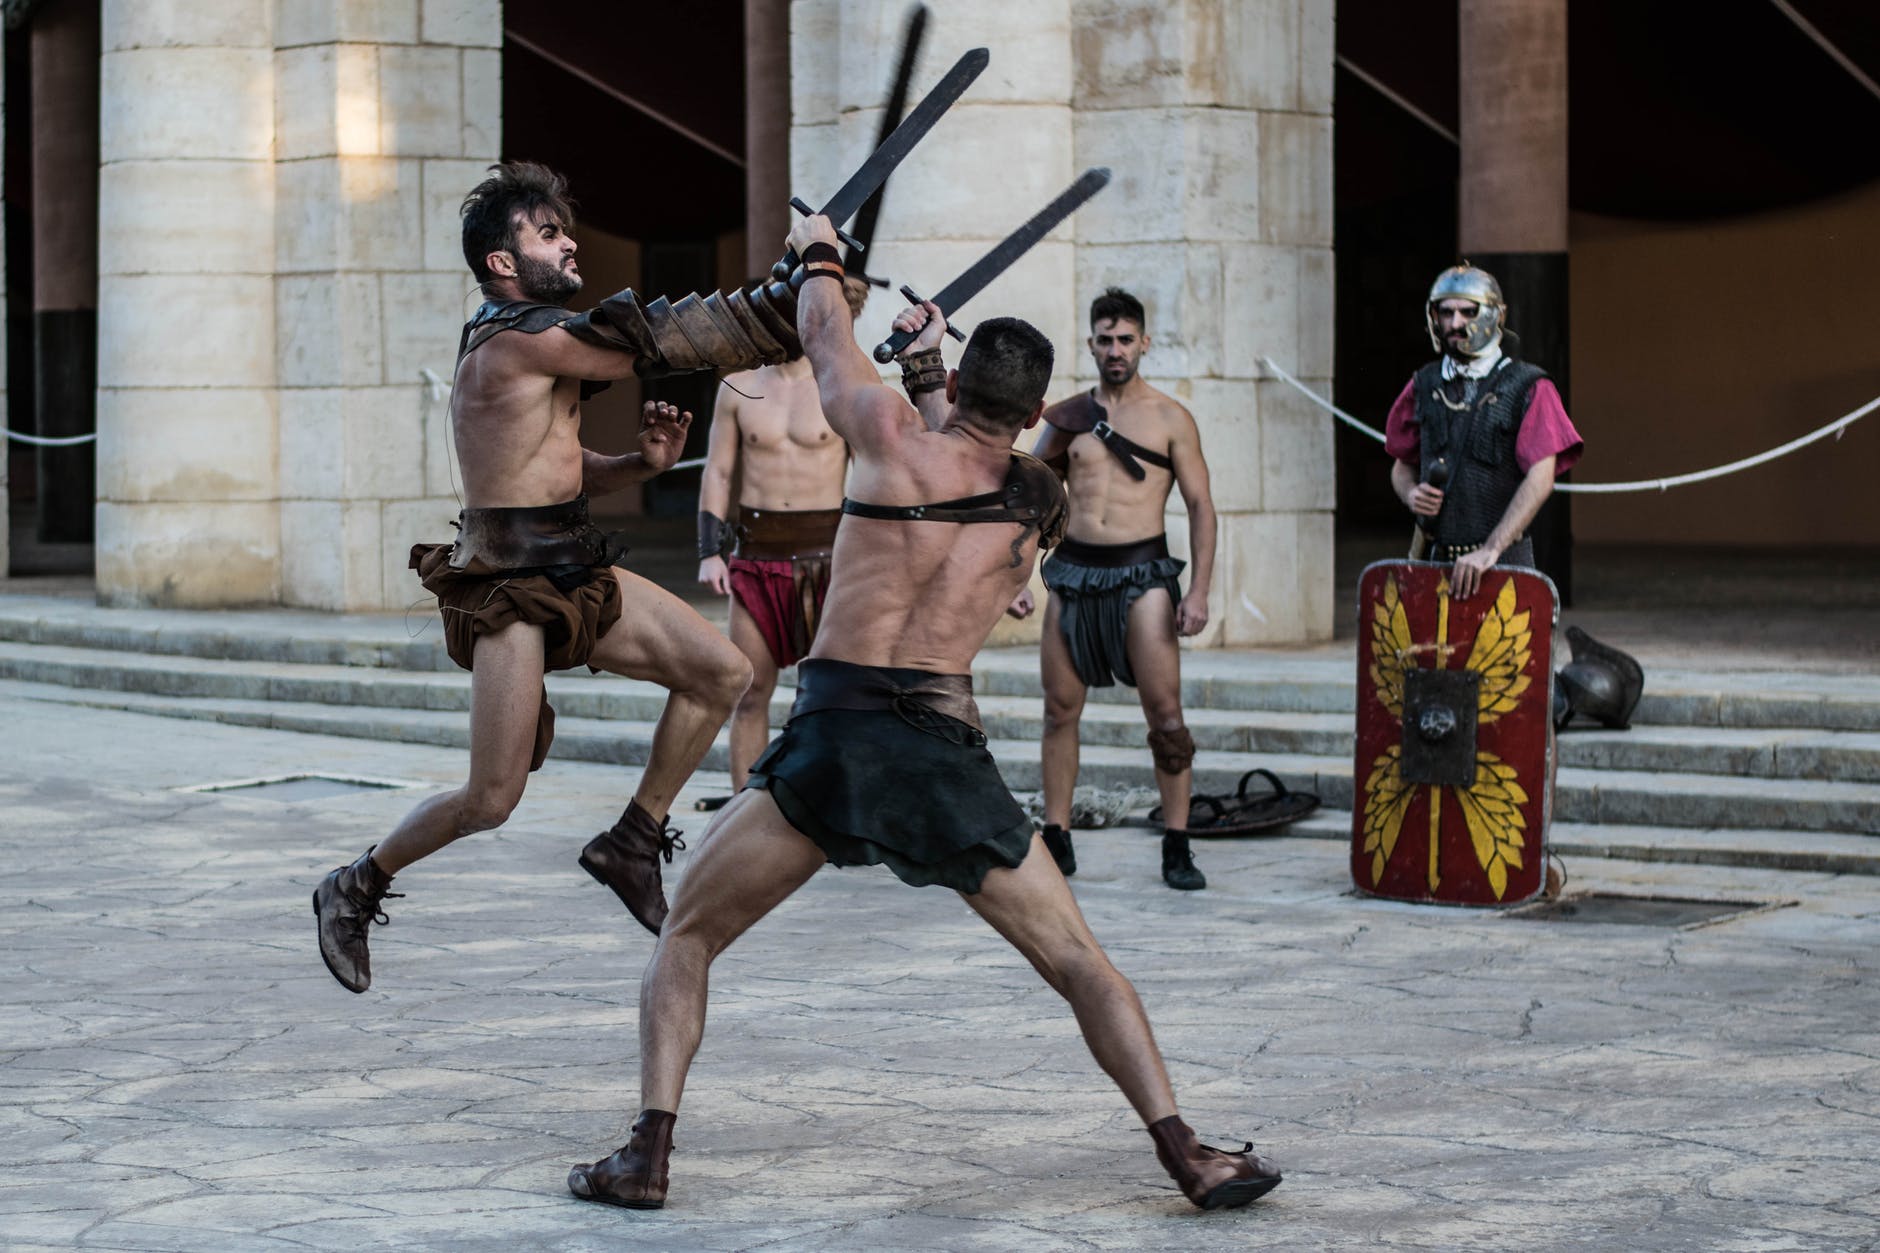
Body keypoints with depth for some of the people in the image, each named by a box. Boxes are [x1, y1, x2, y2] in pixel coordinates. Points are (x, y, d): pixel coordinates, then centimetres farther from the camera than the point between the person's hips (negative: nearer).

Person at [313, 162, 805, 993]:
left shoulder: (531, 336, 14)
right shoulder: (519, 338, -17)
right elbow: (656, 344, -16)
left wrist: (644, 463, 2)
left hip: (574, 572, 10)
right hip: (508, 589, -10)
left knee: (722, 671, -1)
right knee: (492, 800, -8)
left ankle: (633, 843, 10)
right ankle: (356, 888, 15)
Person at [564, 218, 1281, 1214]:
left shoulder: (893, 440, 2)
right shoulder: (1035, 510, 12)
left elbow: (826, 341, 21)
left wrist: (817, 253, 41)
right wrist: (929, 363, 48)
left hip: (833, 736, -2)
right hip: (946, 752, 2)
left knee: (687, 937, 15)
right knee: (1077, 961, 13)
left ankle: (647, 1152, 3)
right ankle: (1187, 1156, 3)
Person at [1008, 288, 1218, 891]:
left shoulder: (1170, 418, 2)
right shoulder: (1067, 417, 10)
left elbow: (1201, 506, 0)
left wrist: (1199, 591, -10)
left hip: (1141, 572, -3)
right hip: (1072, 570, 3)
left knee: (1165, 714, -9)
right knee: (1060, 708, 3)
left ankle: (1177, 846, -4)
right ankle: (1056, 838, 12)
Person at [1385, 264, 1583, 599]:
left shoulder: (1529, 389, -3)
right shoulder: (1424, 387, 12)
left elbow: (1540, 480, -13)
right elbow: (1402, 465, 22)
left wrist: (1491, 549, -23)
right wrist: (1411, 493, -3)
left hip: (1504, 562, -4)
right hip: (1435, 558, 4)